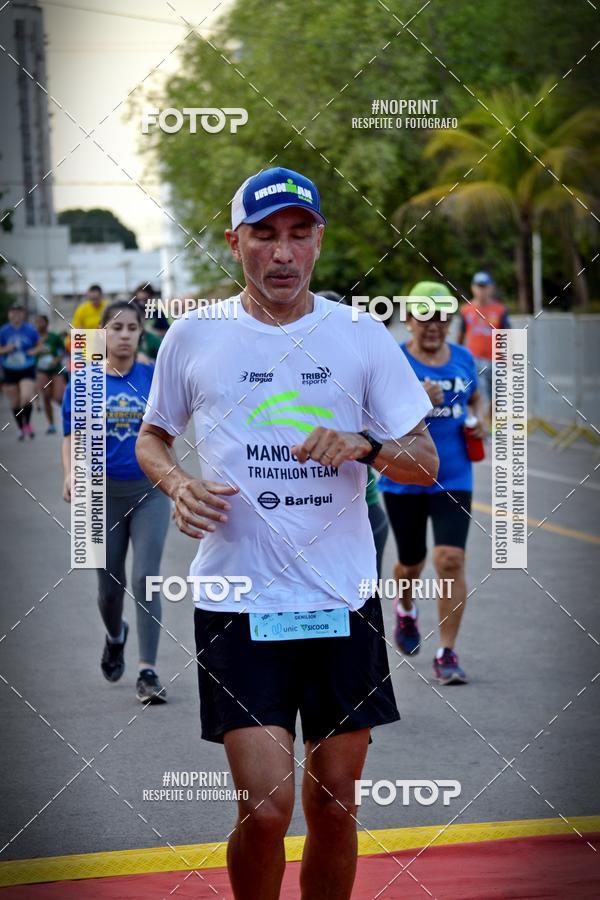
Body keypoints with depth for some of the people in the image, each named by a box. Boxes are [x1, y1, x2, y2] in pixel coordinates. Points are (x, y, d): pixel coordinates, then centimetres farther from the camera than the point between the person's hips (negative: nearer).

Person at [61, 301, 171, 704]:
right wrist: (71, 473, -14)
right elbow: (71, 436, 2)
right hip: (104, 492, 1)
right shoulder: (83, 381, 1)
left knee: (145, 578, -11)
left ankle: (148, 673, -9)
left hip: (149, 491, -1)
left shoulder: (154, 377, 1)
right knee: (110, 585, 8)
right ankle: (115, 636, 42)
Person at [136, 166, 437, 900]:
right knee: (264, 809, -9)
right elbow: (151, 437, 17)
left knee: (334, 809, 7)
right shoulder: (192, 336, 3)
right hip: (237, 603, -2)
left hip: (343, 602, 2)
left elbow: (426, 463, 5)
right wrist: (178, 484, -4)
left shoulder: (361, 336, 4)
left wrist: (365, 447, -16)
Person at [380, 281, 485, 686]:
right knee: (412, 563, 14)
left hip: (453, 481, 2)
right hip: (403, 480, -2)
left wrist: (479, 420, 3)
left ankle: (447, 654, -6)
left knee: (451, 561, -14)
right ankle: (406, 611, 50)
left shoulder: (464, 359, 4)